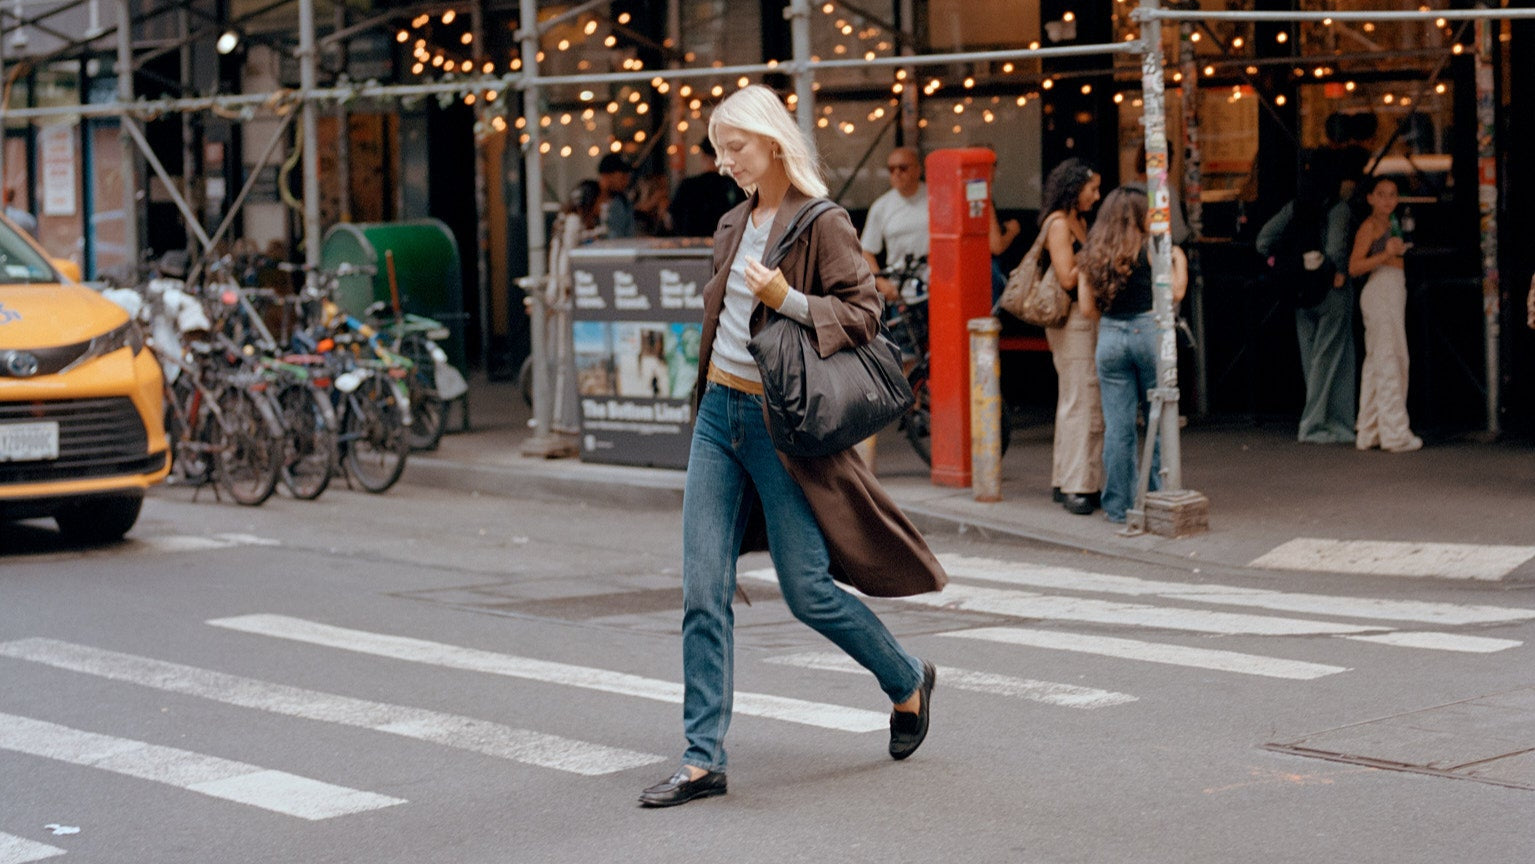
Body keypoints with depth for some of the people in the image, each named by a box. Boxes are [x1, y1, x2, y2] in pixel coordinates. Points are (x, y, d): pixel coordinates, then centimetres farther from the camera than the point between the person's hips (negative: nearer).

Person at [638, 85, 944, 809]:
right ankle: (703, 759, 1)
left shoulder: (822, 225, -10)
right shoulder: (734, 225, 11)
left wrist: (789, 301, -24)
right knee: (704, 592, -1)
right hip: (718, 415, 7)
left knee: (807, 590, -1)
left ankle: (909, 683, 26)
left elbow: (865, 312, -12)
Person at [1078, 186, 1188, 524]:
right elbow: (1175, 294, -4)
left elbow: (1088, 309, 7)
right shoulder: (1149, 248, -5)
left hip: (1109, 336, 3)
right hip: (1148, 331, -3)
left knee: (1117, 426, 4)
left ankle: (1118, 505, 6)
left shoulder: (1090, 256, 7)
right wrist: (1179, 260, 11)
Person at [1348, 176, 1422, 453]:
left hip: (1394, 293, 10)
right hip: (1379, 292, -10)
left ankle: (1369, 432, 15)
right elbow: (1354, 266, -18)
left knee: (1375, 362, 11)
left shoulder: (1390, 223, 19)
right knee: (1389, 360, -10)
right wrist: (1386, 255, -25)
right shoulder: (1369, 226, -8)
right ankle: (1395, 432, -10)